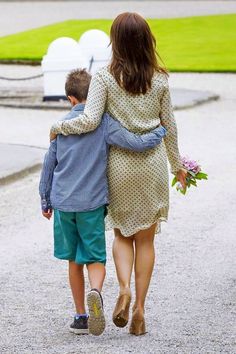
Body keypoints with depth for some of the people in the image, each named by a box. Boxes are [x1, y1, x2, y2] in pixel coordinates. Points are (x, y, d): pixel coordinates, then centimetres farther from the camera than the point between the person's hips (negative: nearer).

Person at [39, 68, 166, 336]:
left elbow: (49, 165, 9)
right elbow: (137, 144, -16)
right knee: (95, 259, 3)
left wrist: (45, 201, 19)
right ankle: (95, 292, -29)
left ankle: (80, 316, 18)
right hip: (92, 203, -3)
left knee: (74, 261, 14)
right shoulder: (104, 123, -8)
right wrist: (161, 131, 1)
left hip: (63, 203, 3)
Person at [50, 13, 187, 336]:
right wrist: (177, 165, 16)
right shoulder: (160, 80, -4)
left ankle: (124, 288, -8)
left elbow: (89, 121, -18)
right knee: (145, 238, 10)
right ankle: (139, 309, 8)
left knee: (122, 233, 17)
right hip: (153, 164, 1)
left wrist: (58, 127, 0)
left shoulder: (104, 78, -11)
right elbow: (169, 126, 3)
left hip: (120, 164, -1)